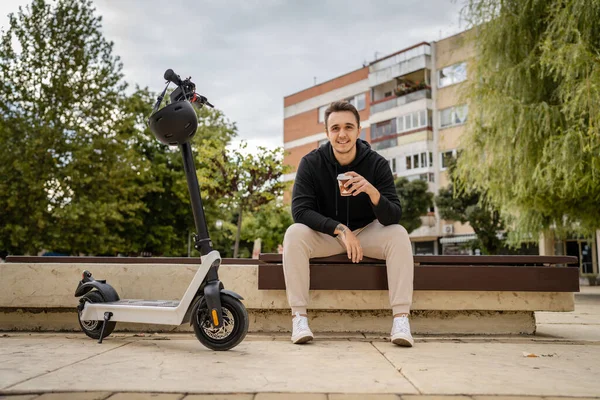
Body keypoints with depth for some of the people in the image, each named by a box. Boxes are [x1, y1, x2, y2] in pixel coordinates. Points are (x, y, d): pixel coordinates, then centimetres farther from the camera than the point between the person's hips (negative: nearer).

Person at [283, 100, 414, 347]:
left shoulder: (377, 164, -13)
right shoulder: (311, 163, -13)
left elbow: (393, 218, -20)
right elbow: (300, 210, -21)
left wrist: (372, 191, -41)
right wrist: (340, 229, -32)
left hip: (366, 233, 1)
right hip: (324, 235, 0)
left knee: (398, 235, -27)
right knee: (294, 234, -29)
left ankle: (401, 319, -25)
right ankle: (299, 317, -24)